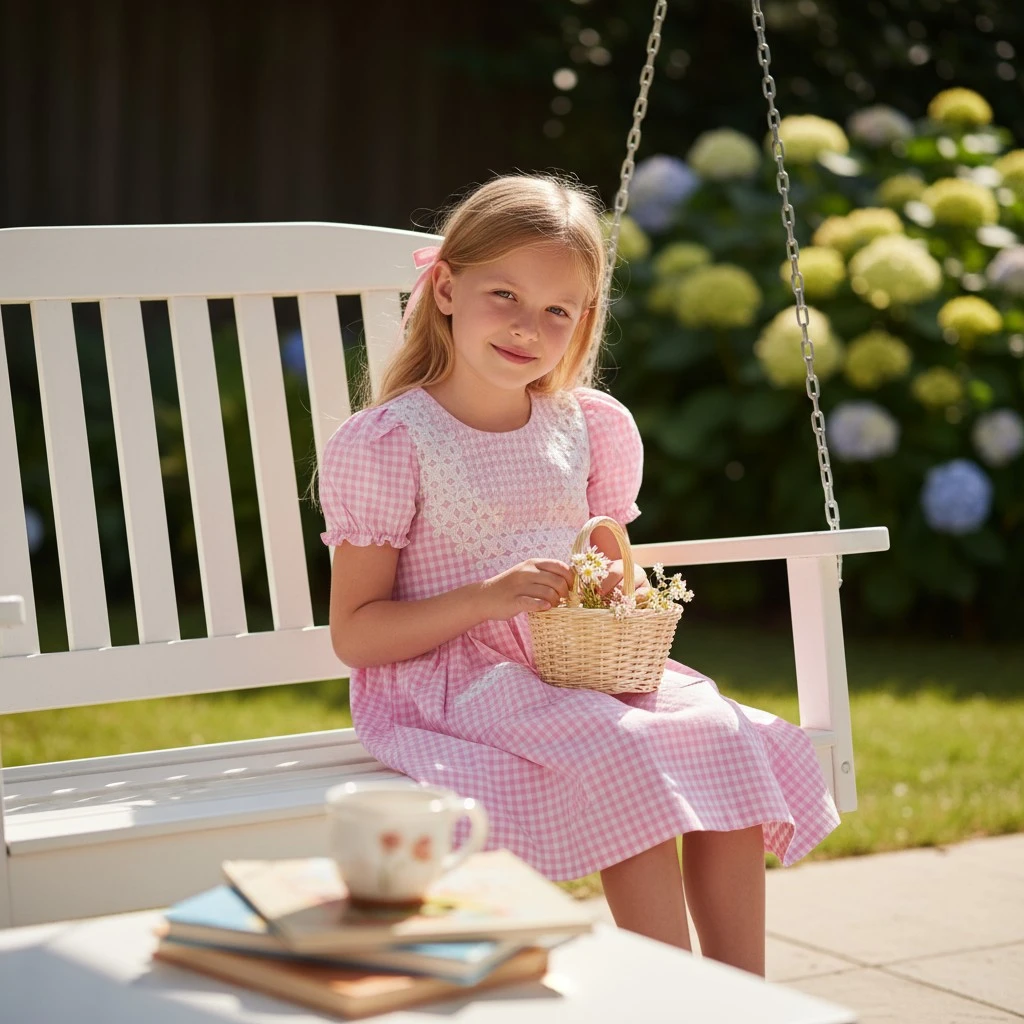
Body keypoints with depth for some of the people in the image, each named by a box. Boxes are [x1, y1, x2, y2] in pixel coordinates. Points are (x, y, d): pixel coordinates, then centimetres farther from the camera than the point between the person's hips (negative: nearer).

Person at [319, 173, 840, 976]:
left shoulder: (589, 429, 9)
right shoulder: (387, 444, -8)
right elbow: (353, 633, -10)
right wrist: (486, 597, -23)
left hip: (578, 669, 6)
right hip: (447, 683, -6)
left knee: (729, 741, -17)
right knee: (623, 761, -30)